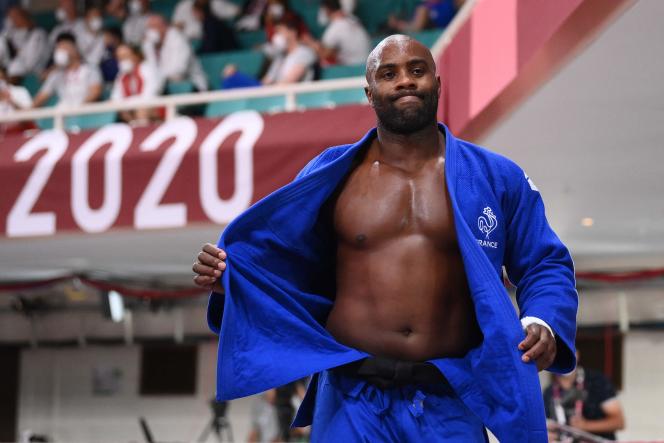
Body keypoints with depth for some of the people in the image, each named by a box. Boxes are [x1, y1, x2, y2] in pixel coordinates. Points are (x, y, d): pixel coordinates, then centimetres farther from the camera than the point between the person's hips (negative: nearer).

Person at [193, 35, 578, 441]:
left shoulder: (497, 178, 6)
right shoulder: (330, 175, 7)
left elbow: (546, 265, 9)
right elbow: (287, 263, 16)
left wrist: (543, 323, -11)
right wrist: (234, 277, -4)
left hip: (450, 403, 0)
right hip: (354, 398, 0)